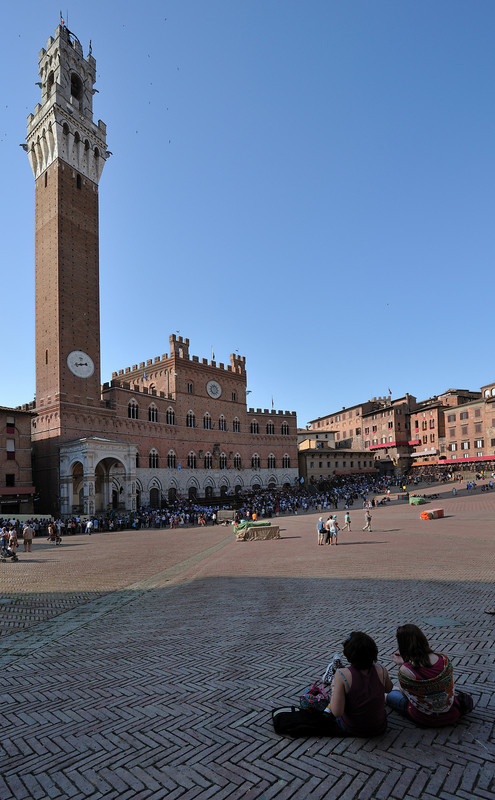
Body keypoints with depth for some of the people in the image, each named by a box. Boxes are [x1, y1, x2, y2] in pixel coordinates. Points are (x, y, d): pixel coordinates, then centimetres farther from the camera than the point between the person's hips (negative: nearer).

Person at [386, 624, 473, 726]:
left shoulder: (405, 670, -27)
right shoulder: (444, 659, -15)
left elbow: (404, 693, -6)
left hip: (426, 720, -4)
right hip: (452, 715, 4)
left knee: (391, 695, 21)